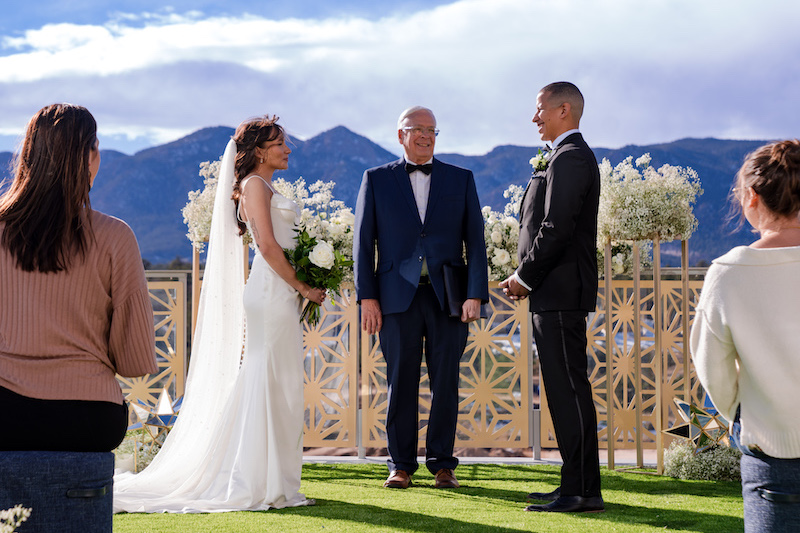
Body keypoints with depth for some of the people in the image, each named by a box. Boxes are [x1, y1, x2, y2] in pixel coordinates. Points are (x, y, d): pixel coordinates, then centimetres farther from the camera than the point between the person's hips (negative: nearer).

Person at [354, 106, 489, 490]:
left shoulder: (461, 180, 10)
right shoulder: (377, 180, 9)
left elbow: (475, 241, 5)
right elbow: (363, 241, 6)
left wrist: (475, 295, -5)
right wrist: (367, 297, -2)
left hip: (448, 296, 1)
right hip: (398, 297, -1)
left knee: (445, 382, 3)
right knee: (401, 382, 2)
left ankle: (442, 464, 12)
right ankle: (401, 464, 12)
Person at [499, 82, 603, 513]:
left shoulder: (569, 157, -13)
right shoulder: (572, 155, 20)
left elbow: (556, 230, -21)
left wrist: (524, 277, -11)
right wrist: (527, 278, 13)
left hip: (561, 294, -11)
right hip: (555, 292, 11)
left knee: (569, 389, -8)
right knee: (565, 390, 12)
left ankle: (582, 491, -5)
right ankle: (578, 485, 17)